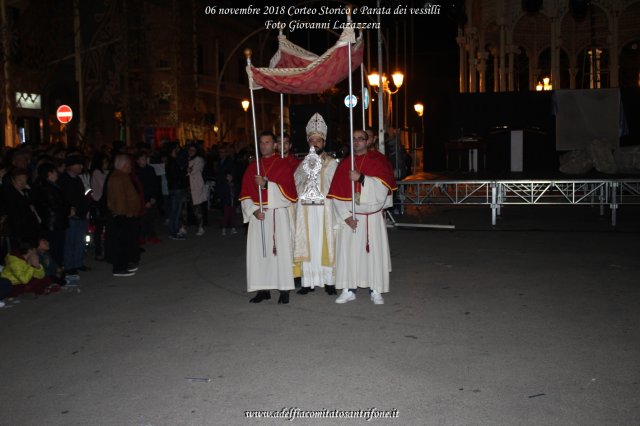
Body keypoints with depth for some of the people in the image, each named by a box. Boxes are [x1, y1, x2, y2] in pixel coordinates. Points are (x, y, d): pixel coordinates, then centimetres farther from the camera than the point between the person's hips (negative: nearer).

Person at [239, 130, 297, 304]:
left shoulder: (283, 165, 2)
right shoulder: (252, 167, 12)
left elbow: (288, 191, -8)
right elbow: (245, 194, 8)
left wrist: (266, 184, -17)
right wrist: (254, 210, -9)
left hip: (279, 215, -3)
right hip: (257, 215, 3)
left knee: (280, 251, -3)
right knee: (259, 251, 2)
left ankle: (284, 289, 4)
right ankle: (263, 289, 10)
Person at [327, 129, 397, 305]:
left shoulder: (378, 161, 2)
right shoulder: (343, 164, 6)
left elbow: (382, 186, -13)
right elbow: (337, 195, 0)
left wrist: (361, 178, -24)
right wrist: (346, 215, -10)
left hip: (372, 215, -2)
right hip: (349, 216, 2)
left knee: (374, 251, 1)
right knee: (348, 251, 1)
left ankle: (376, 291, 10)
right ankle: (349, 290, 10)